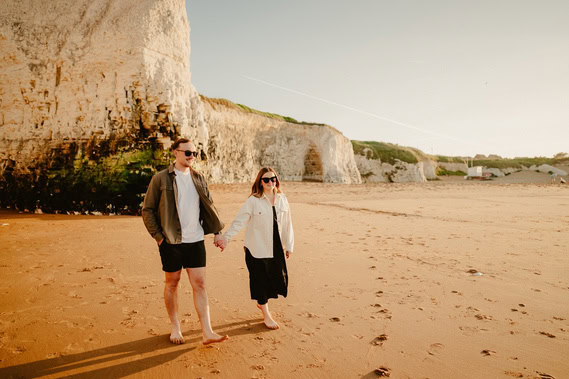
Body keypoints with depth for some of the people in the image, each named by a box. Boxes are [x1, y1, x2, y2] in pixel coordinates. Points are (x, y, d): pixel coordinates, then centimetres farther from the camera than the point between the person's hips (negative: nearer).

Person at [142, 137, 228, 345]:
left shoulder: (198, 179, 8)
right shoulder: (161, 179, -5)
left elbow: (209, 206, 14)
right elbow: (147, 210, -3)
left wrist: (217, 231, 8)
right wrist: (158, 236, -9)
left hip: (196, 240, 3)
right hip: (172, 242, -3)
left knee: (199, 284, 2)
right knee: (172, 283, 11)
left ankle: (207, 332, 5)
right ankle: (175, 327, 28)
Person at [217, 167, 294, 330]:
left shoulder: (282, 199, 4)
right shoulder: (253, 201, -9)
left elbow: (287, 224, 10)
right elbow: (239, 221, -10)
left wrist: (289, 245, 13)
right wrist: (226, 237, -19)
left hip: (276, 247, 5)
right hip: (257, 248, -4)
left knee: (279, 278, 7)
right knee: (261, 280, 4)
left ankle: (262, 302, 36)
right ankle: (266, 315, 23)